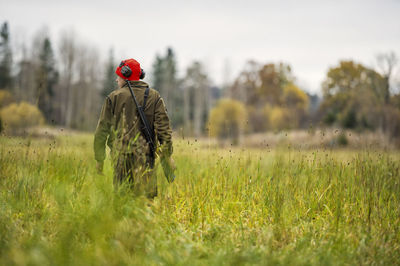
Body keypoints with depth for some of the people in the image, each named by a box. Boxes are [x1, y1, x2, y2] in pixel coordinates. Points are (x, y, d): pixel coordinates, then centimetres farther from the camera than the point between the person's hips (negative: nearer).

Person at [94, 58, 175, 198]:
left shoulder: (113, 97, 6)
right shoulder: (154, 96, 6)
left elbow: (102, 131, 6)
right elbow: (163, 127, -2)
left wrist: (99, 159, 14)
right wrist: (167, 155, 2)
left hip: (120, 155, 1)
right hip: (144, 155, -1)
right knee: (145, 197, -3)